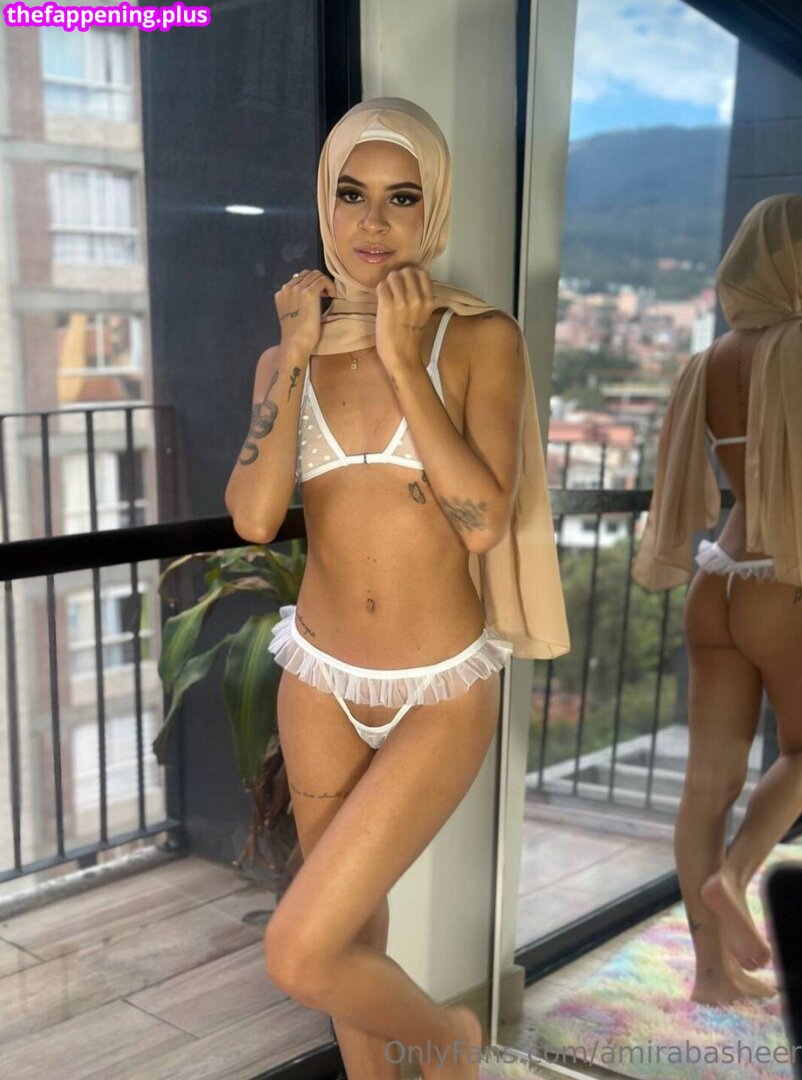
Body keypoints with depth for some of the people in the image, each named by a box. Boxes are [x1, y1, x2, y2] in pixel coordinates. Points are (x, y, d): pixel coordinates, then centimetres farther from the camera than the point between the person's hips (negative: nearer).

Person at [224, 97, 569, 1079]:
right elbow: (253, 518, -12)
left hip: (440, 692, -4)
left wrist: (400, 357, -18)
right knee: (353, 923, 19)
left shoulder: (479, 337, -7)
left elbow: (485, 519, -20)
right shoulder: (288, 356, 3)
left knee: (299, 954, -9)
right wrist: (299, 356, -13)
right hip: (319, 679, 4)